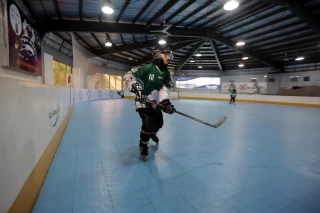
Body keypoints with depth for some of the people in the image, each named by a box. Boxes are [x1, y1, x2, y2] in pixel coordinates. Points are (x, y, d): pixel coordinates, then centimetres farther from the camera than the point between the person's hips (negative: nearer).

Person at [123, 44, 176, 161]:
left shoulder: (166, 73, 0)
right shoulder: (147, 68, -19)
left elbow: (164, 88, -11)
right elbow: (128, 75, -19)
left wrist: (165, 102, -27)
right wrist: (134, 86, -35)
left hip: (155, 102, 7)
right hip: (142, 101, -7)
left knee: (159, 123, 19)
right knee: (149, 123, -20)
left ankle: (152, 133, 55)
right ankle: (143, 145, 8)